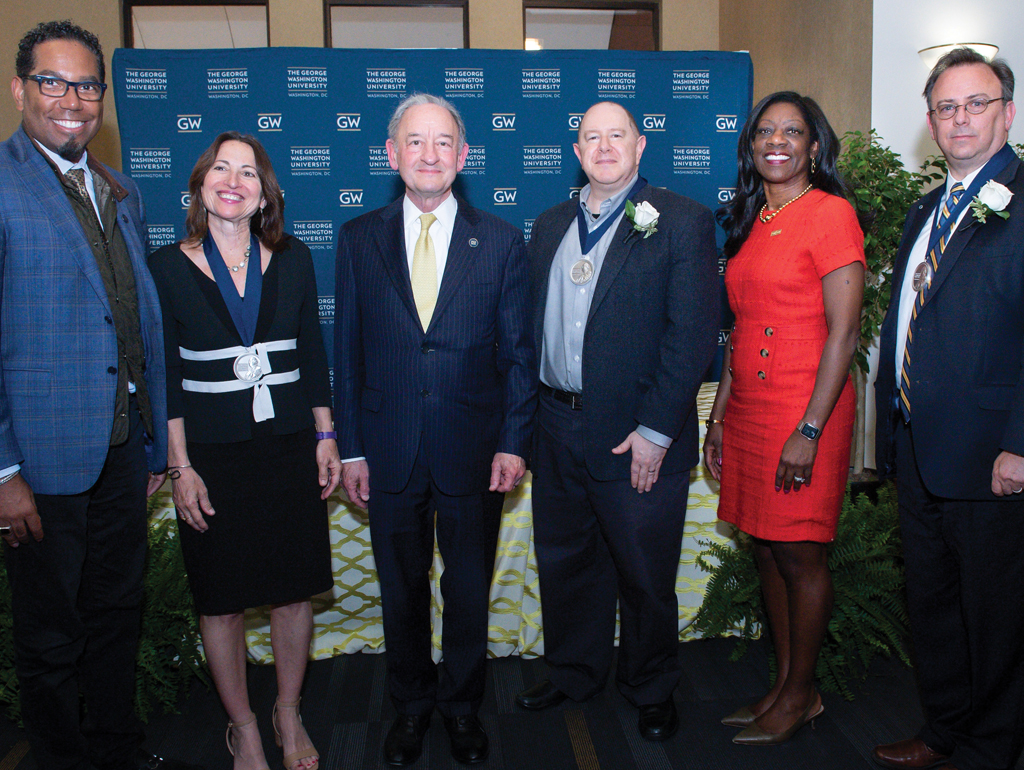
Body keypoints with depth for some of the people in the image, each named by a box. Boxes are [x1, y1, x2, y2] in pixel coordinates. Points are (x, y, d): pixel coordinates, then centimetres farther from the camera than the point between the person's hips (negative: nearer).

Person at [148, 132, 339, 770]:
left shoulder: (293, 259, 4)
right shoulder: (167, 268, -3)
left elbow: (314, 355, 8)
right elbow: (164, 377, -3)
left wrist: (325, 439, 5)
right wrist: (181, 468, -7)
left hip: (290, 449, 2)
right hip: (213, 454, -2)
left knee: (296, 589, 9)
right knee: (222, 598, 8)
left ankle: (290, 713, 31)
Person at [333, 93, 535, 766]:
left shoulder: (501, 240, 1)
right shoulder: (359, 239, 3)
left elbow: (519, 350, 1)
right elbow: (348, 350, 3)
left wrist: (513, 442, -6)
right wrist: (351, 448, 0)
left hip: (474, 451, -1)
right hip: (390, 452, 1)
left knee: (470, 589, 13)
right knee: (402, 589, 15)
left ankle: (462, 704, 36)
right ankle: (411, 706, 37)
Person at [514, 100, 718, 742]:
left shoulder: (682, 221, -6)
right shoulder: (551, 225, 12)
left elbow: (694, 333, -12)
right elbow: (535, 321, 14)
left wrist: (655, 430, -16)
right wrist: (532, 412, 6)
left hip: (638, 438, -5)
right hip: (558, 429, 5)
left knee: (644, 573, 9)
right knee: (563, 560, 18)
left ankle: (652, 689, 32)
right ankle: (573, 673, 40)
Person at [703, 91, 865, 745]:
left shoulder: (830, 213, -8)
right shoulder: (752, 222, 14)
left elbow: (844, 331, -14)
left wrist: (809, 430, -19)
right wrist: (719, 416, 13)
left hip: (805, 411, -7)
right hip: (748, 408, 7)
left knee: (799, 555, 2)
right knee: (767, 549, 12)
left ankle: (802, 695, 20)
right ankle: (784, 685, 26)